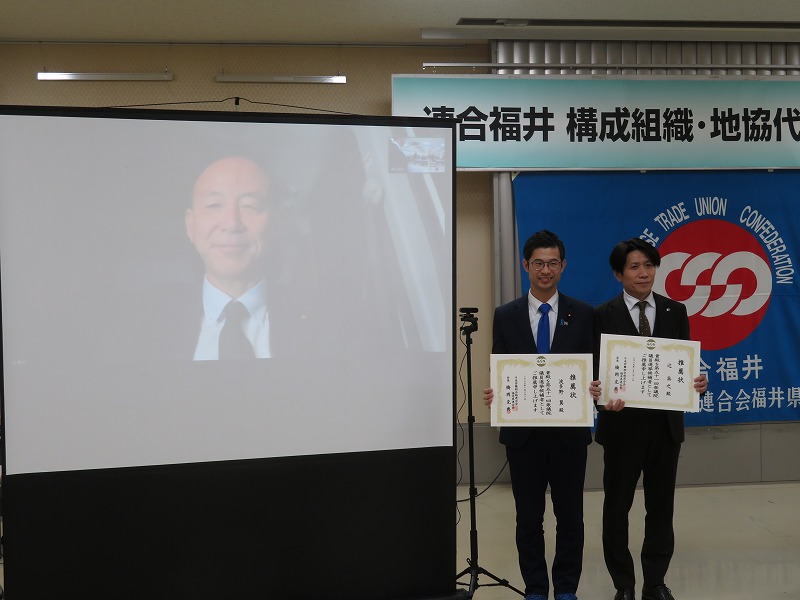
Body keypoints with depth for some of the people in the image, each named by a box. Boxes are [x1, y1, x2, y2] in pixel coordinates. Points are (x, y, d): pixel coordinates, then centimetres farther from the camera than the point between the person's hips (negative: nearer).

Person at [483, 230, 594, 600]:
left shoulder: (582, 314, 2)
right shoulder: (506, 316, 4)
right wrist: (495, 393, -16)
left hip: (568, 432, 0)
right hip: (523, 431, 1)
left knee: (570, 517, 8)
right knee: (528, 517, 9)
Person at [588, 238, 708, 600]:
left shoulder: (675, 312, 5)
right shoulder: (603, 316, -4)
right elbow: (596, 370, -7)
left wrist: (697, 382, -18)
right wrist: (603, 396, -27)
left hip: (666, 424, 3)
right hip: (622, 424, -2)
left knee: (661, 506, 11)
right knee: (617, 507, 8)